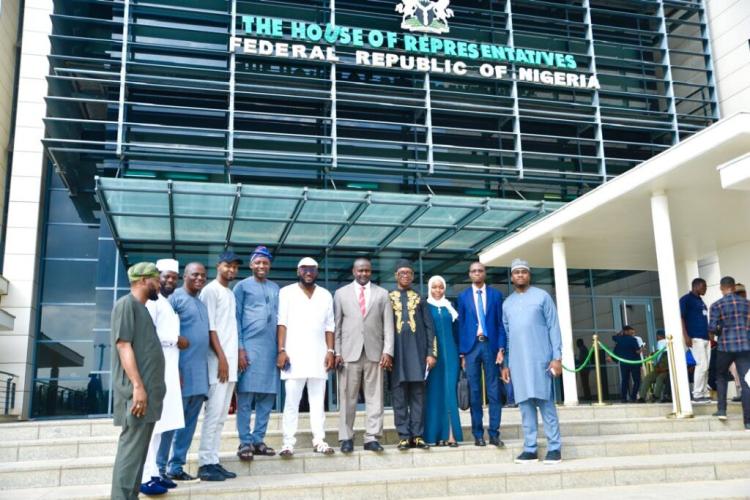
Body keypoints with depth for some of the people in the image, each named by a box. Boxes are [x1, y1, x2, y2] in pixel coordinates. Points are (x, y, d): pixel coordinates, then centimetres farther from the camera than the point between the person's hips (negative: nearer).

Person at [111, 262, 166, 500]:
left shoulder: (142, 308, 21)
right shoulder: (126, 304, -6)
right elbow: (124, 346, -15)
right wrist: (138, 385, -21)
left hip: (148, 390, 9)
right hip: (137, 390, -9)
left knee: (138, 449, 10)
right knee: (132, 448, -9)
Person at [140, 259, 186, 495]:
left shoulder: (168, 304, 21)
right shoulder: (152, 301, -7)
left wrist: (177, 370, 15)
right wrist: (176, 340, -10)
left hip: (167, 371, 9)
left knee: (159, 424, 10)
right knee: (150, 423, -10)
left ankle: (153, 472, 15)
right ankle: (145, 477, -9)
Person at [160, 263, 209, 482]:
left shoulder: (202, 303, 19)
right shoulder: (175, 298, -5)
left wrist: (213, 364, 16)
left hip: (200, 373, 8)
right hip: (182, 370, -8)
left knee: (189, 423, 9)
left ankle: (176, 467, 16)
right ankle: (159, 468, 6)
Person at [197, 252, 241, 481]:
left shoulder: (231, 293, 19)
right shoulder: (210, 290, -5)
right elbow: (210, 327, -12)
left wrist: (237, 352, 12)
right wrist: (221, 357, -17)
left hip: (229, 360, 8)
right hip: (218, 360, -8)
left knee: (221, 414, 8)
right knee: (213, 412, -8)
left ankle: (213, 461, 12)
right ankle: (205, 464, -4)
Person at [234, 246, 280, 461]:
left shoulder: (275, 288, 16)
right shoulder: (242, 286, 3)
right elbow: (235, 319, -1)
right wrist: (239, 348, -9)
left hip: (271, 348, 5)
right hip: (249, 346, -5)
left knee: (267, 397, 5)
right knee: (246, 397, -3)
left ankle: (258, 439, 13)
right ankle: (245, 442, 2)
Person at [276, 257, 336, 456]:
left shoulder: (325, 295, 13)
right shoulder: (286, 292, 4)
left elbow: (329, 327, 10)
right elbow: (282, 323, -1)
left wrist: (330, 351, 0)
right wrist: (281, 350, -10)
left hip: (319, 357, 3)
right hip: (294, 356, -3)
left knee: (318, 401, 4)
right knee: (291, 401, -2)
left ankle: (319, 441, 8)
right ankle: (288, 443, 1)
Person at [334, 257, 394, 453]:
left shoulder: (382, 294, 11)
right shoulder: (341, 293, 11)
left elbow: (388, 325, 6)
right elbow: (336, 325, 7)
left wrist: (387, 351, -4)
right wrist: (336, 352, -2)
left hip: (374, 352, 1)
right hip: (349, 352, -1)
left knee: (375, 397, 0)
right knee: (347, 397, 1)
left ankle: (372, 438, 6)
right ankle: (346, 438, 9)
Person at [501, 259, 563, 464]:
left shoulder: (542, 296, 4)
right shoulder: (506, 303, 15)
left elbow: (554, 327, 0)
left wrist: (557, 357, -8)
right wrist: (505, 364, 11)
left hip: (540, 359, -4)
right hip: (518, 361, 4)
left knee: (545, 402, -4)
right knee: (525, 404, 3)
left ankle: (554, 448, 0)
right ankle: (530, 448, 7)